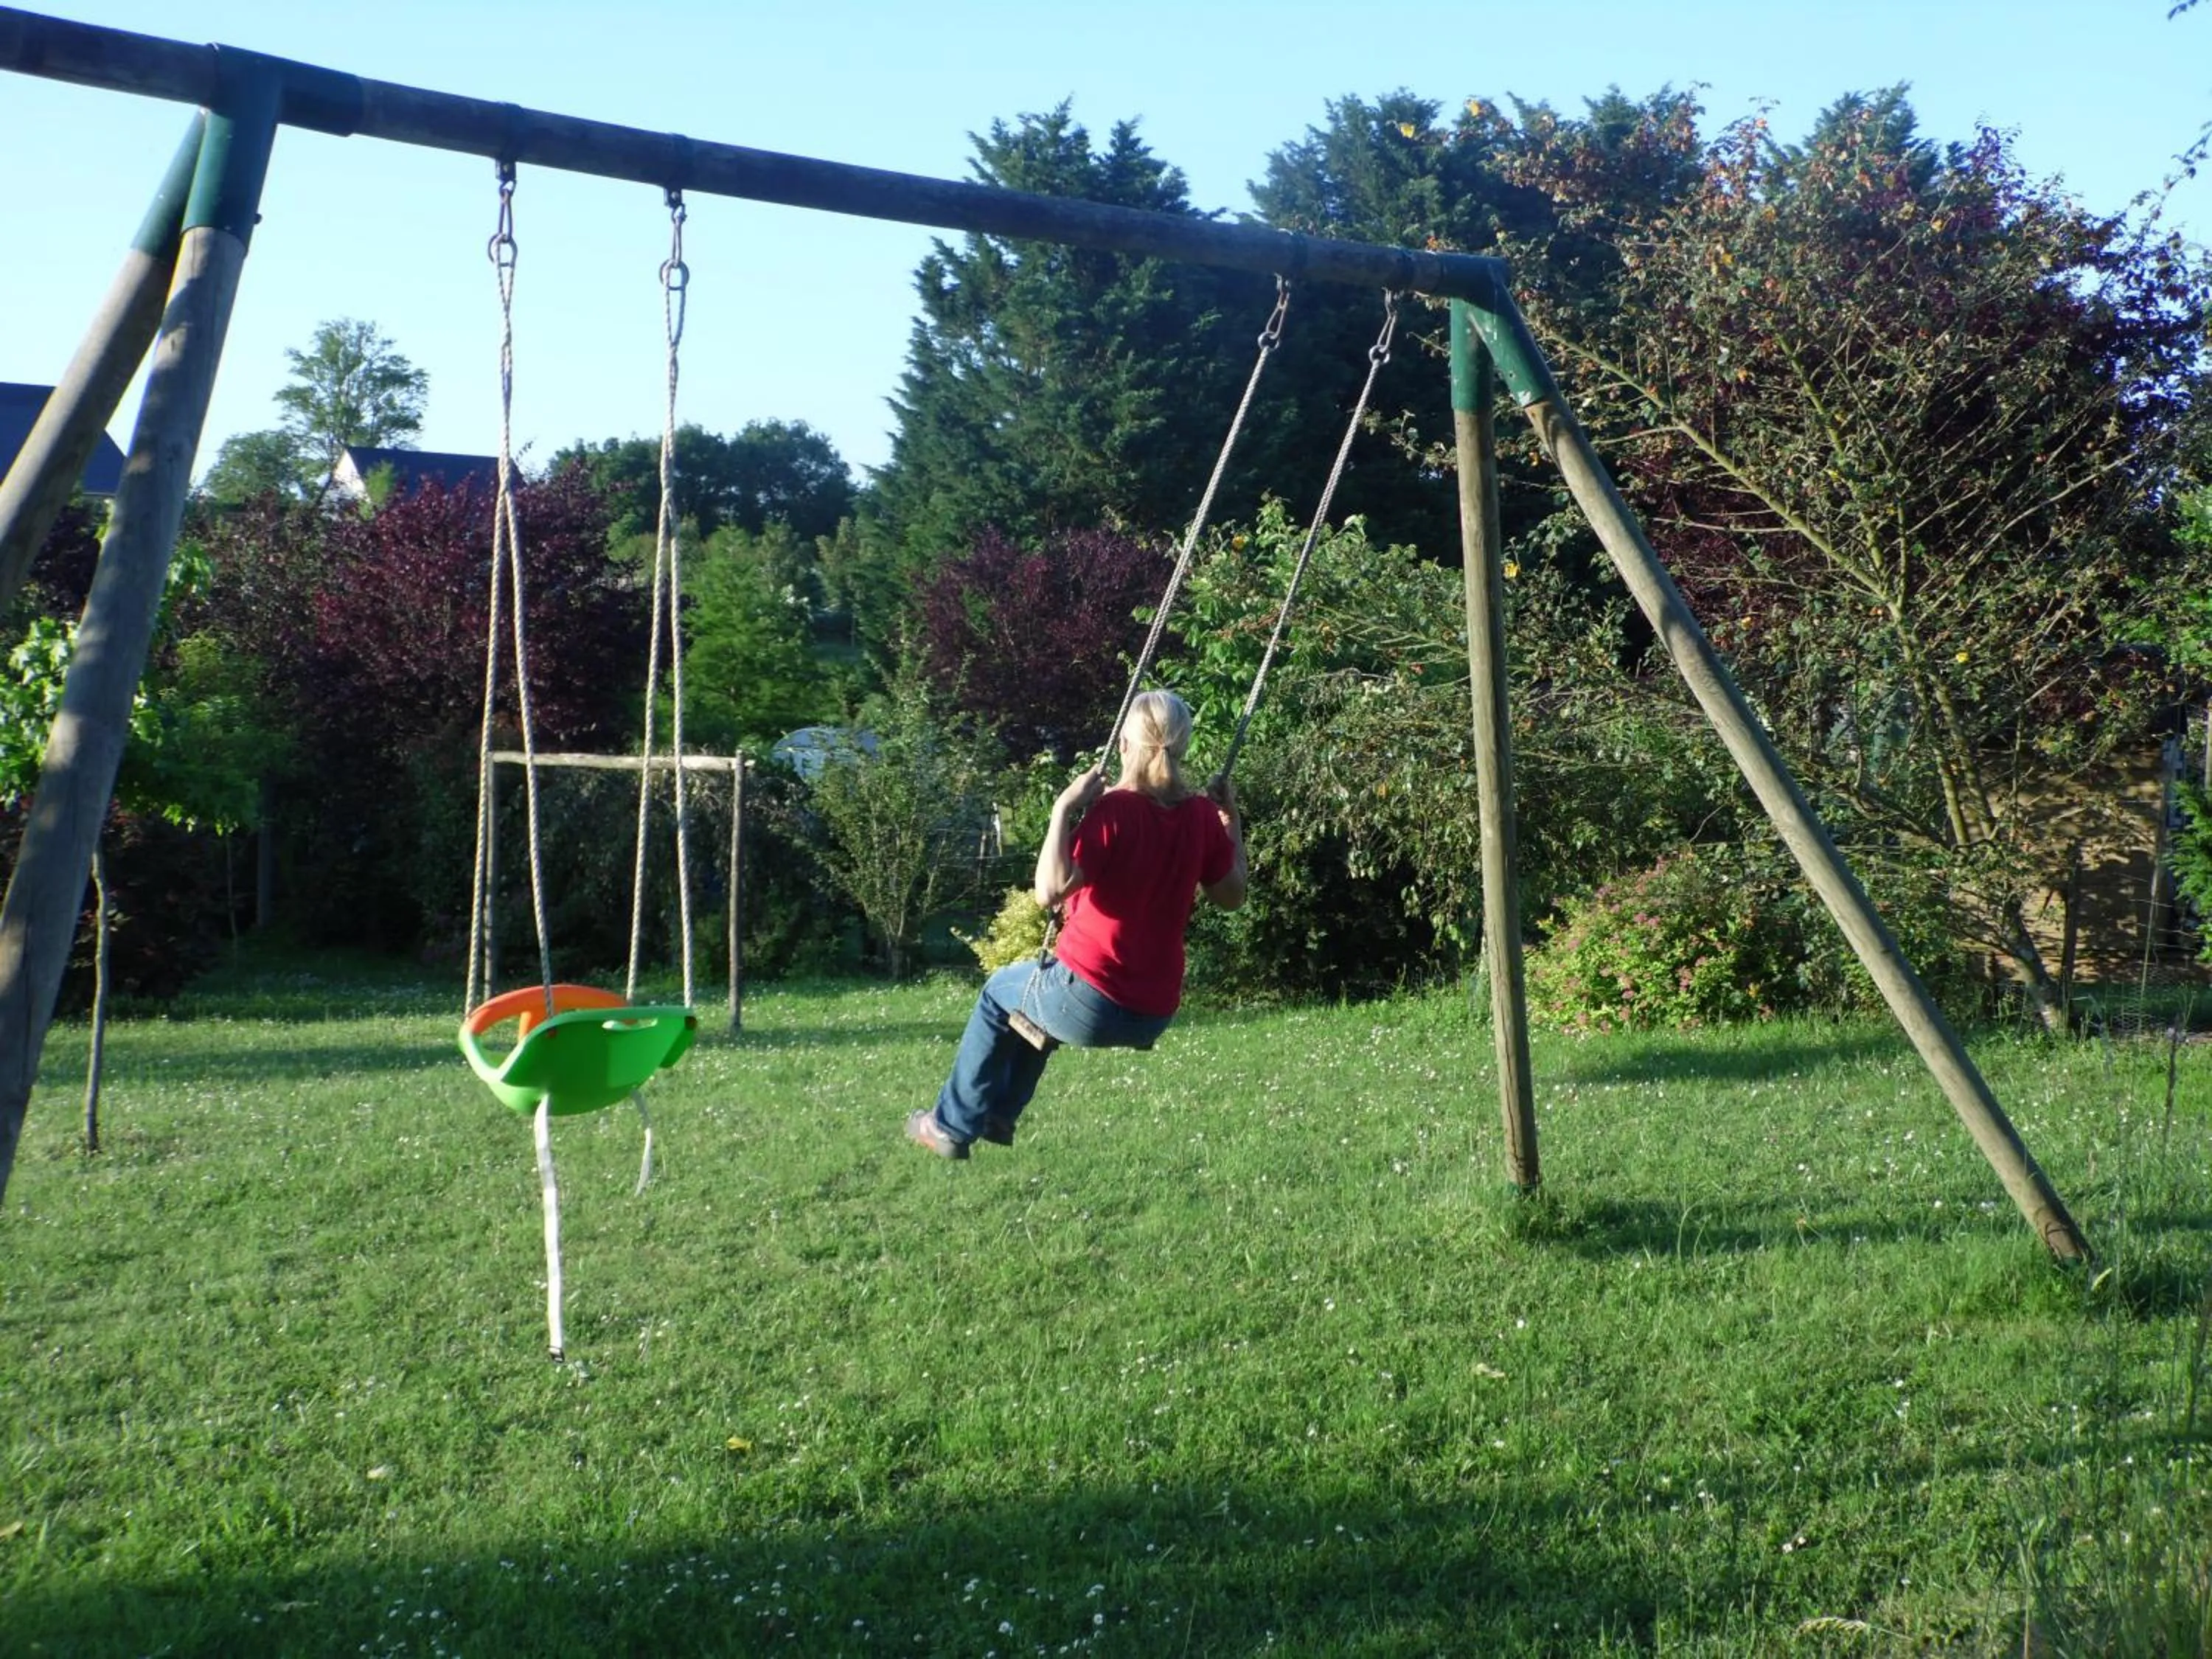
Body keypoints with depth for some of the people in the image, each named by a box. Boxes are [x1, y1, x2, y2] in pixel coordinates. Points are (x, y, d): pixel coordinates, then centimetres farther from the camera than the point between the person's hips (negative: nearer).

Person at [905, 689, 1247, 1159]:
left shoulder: (1114, 809, -16)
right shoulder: (1202, 814, -1)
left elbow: (1050, 891, -26)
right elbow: (1232, 895, 11)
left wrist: (1064, 810, -21)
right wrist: (1231, 820, 16)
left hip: (1088, 1003, -6)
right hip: (1154, 1018, 6)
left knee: (1000, 991, 27)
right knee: (1042, 989, 36)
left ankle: (953, 1127, 32)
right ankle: (999, 1115, 47)